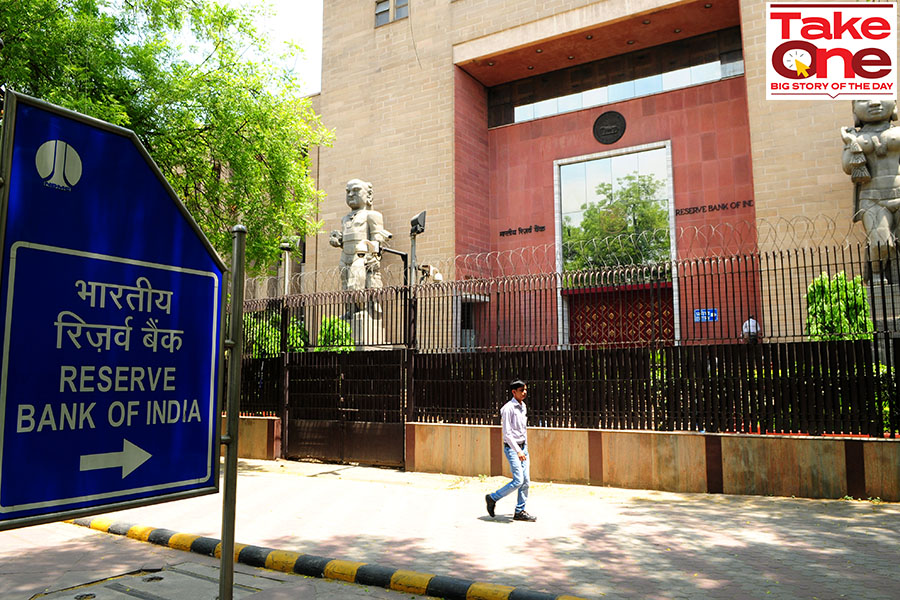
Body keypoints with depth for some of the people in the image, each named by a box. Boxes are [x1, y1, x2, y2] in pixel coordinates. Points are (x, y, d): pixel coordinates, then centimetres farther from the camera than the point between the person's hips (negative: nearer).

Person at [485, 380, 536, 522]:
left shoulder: (523, 407, 12)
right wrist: (518, 451, -22)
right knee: (518, 480, -12)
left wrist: (526, 448, 19)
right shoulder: (508, 408, -15)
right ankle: (492, 498, 6)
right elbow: (507, 433, -18)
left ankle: (520, 511, 14)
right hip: (512, 448, -8)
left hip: (522, 447, 8)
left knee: (526, 480, 5)